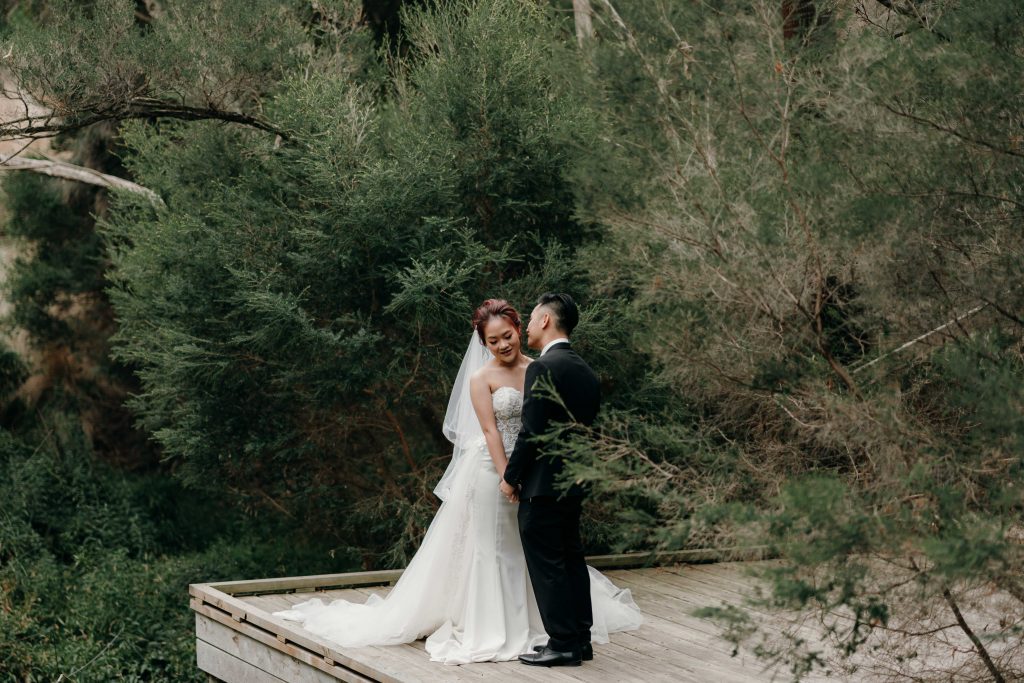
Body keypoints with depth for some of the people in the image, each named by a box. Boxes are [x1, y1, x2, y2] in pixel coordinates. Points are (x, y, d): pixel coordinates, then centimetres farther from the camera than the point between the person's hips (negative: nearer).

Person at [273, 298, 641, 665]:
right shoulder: (482, 378, -7)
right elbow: (491, 431, -12)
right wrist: (508, 480, -19)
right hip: (492, 468, -4)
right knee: (491, 548, 1)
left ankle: (528, 620, 24)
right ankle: (491, 630, 9)